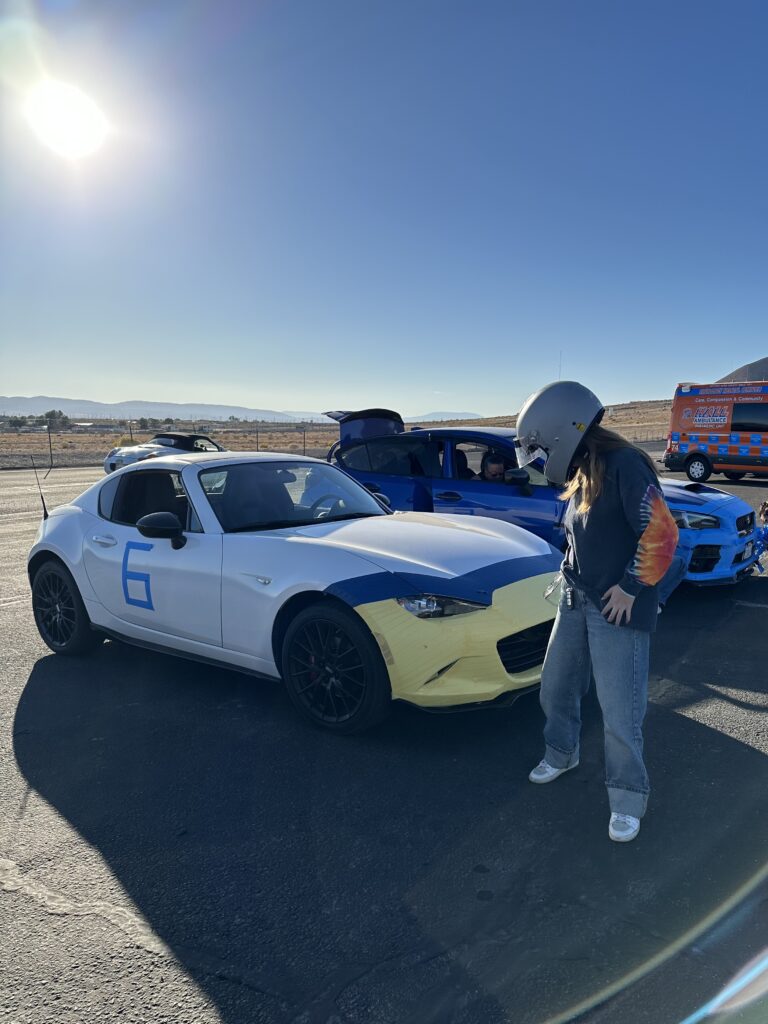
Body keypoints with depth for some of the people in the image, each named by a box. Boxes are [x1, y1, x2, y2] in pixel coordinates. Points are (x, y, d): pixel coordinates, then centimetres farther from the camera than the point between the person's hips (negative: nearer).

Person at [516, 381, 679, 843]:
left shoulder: (624, 464, -18)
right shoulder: (582, 472, 10)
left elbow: (661, 533, -21)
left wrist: (631, 588, -16)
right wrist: (571, 578, 11)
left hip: (618, 609, -8)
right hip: (577, 602, 9)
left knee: (621, 713, 0)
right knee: (557, 687, 18)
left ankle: (628, 798, 20)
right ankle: (562, 752, 43)